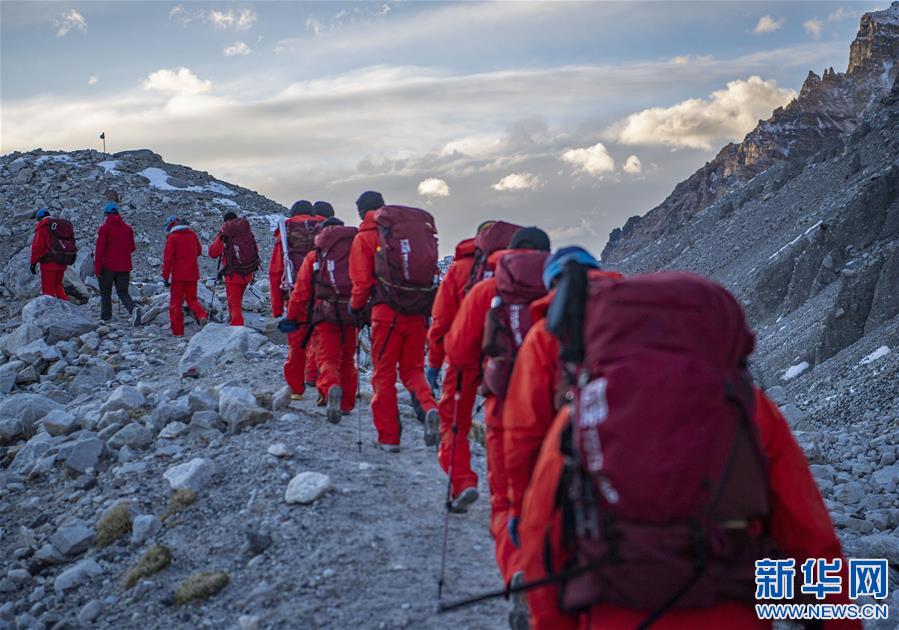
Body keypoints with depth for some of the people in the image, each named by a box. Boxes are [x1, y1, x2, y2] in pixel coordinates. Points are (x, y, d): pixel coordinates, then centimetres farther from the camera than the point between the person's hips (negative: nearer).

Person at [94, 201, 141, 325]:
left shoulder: (104, 228, -6)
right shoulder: (128, 228, 7)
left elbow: (99, 249, -10)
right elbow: (132, 248, 14)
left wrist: (97, 268, -8)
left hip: (108, 266, -3)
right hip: (124, 267, 4)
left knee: (105, 293, 10)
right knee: (123, 292, 5)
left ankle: (105, 317, 9)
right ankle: (134, 308, -21)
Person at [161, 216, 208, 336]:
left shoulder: (172, 237, -9)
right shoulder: (193, 234, 6)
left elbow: (167, 258, -12)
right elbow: (199, 251, 20)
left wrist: (165, 276, -8)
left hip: (178, 275, -5)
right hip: (193, 274, 5)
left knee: (175, 302, 5)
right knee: (192, 299, 16)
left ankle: (177, 330, 4)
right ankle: (202, 315, -12)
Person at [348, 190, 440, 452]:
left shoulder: (365, 237, 1)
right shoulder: (419, 229, 13)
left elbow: (362, 282, -3)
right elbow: (432, 270, 12)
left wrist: (355, 306, 15)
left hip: (387, 313, -4)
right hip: (419, 313, 4)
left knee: (384, 374, 8)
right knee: (413, 369, 17)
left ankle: (388, 437, 9)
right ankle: (429, 407, -12)